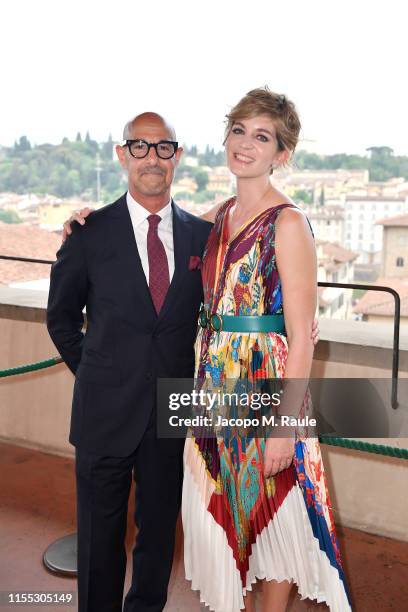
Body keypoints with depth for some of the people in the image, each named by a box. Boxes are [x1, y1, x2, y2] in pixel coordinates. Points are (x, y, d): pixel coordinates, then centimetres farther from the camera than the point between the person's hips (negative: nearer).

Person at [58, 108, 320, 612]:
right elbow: (60, 316, 5)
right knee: (101, 531, 14)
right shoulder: (89, 232, -5)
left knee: (159, 527, 18)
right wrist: (96, 377, 4)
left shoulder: (202, 233, 1)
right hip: (106, 412, -2)